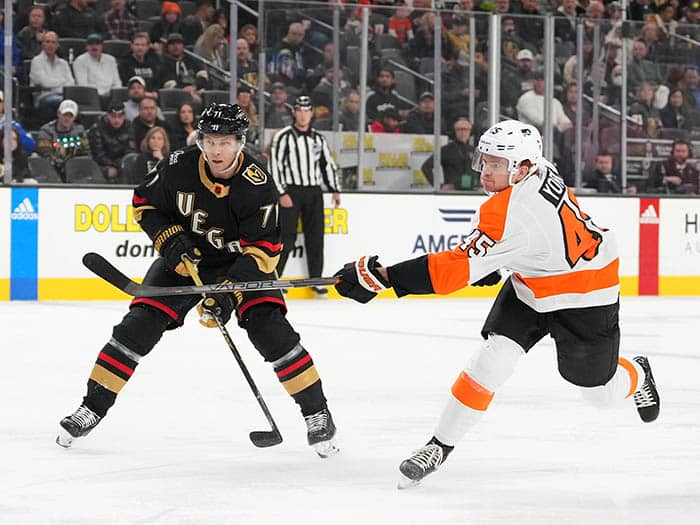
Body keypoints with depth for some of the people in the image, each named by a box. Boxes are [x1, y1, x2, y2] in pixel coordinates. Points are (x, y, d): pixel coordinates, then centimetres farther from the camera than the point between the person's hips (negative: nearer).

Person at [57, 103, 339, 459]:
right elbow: (144, 203, -2)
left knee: (270, 328, -20)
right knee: (139, 325, -10)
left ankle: (316, 412, -7)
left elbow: (263, 249, -25)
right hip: (185, 259, 2)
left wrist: (230, 289, -36)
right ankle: (92, 407, 2)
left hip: (241, 263, -2)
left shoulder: (258, 186, -25)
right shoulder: (179, 168, -19)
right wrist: (169, 238, -19)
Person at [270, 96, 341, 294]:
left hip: (314, 192, 5)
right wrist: (282, 193, -14)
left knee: (315, 237, 4)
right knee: (286, 238, -9)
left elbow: (328, 163, 20)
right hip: (291, 191, -5)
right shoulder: (284, 136, -4)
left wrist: (335, 189, 12)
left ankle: (316, 279, 11)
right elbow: (274, 165, -8)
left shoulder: (318, 138, 13)